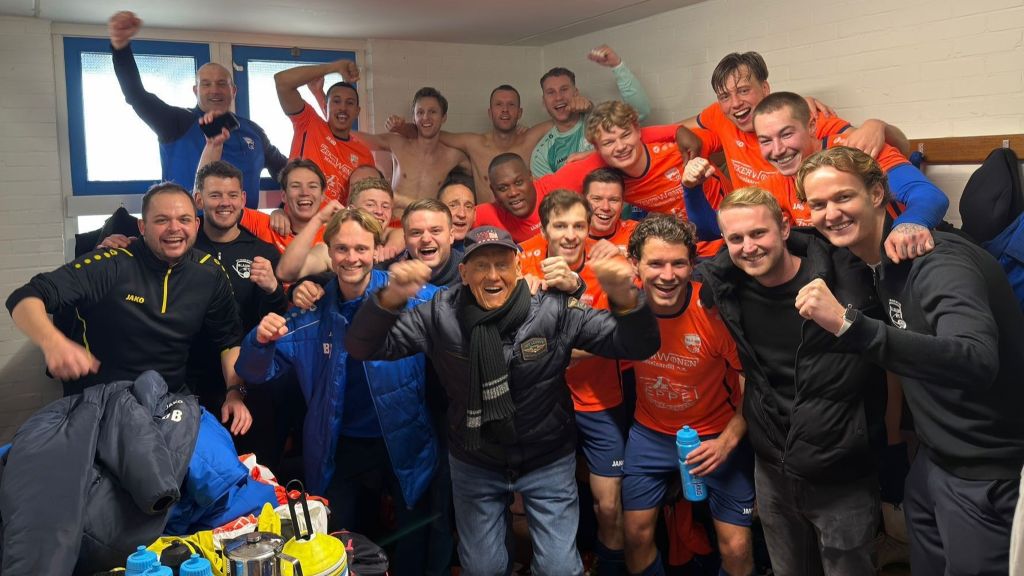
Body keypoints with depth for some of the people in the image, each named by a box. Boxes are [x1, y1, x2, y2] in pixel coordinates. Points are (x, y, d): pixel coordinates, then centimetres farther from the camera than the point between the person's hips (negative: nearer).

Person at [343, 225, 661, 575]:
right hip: (474, 464, 2)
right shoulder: (440, 315, -15)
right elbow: (362, 347, -17)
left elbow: (638, 346, -19)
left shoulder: (555, 310, -19)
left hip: (548, 462, -1)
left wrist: (625, 299, -41)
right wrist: (391, 299, -37)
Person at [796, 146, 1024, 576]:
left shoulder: (936, 261, -25)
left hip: (987, 475, -8)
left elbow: (977, 362, -42)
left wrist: (848, 325, -49)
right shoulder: (877, 264, 1)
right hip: (934, 461, 8)